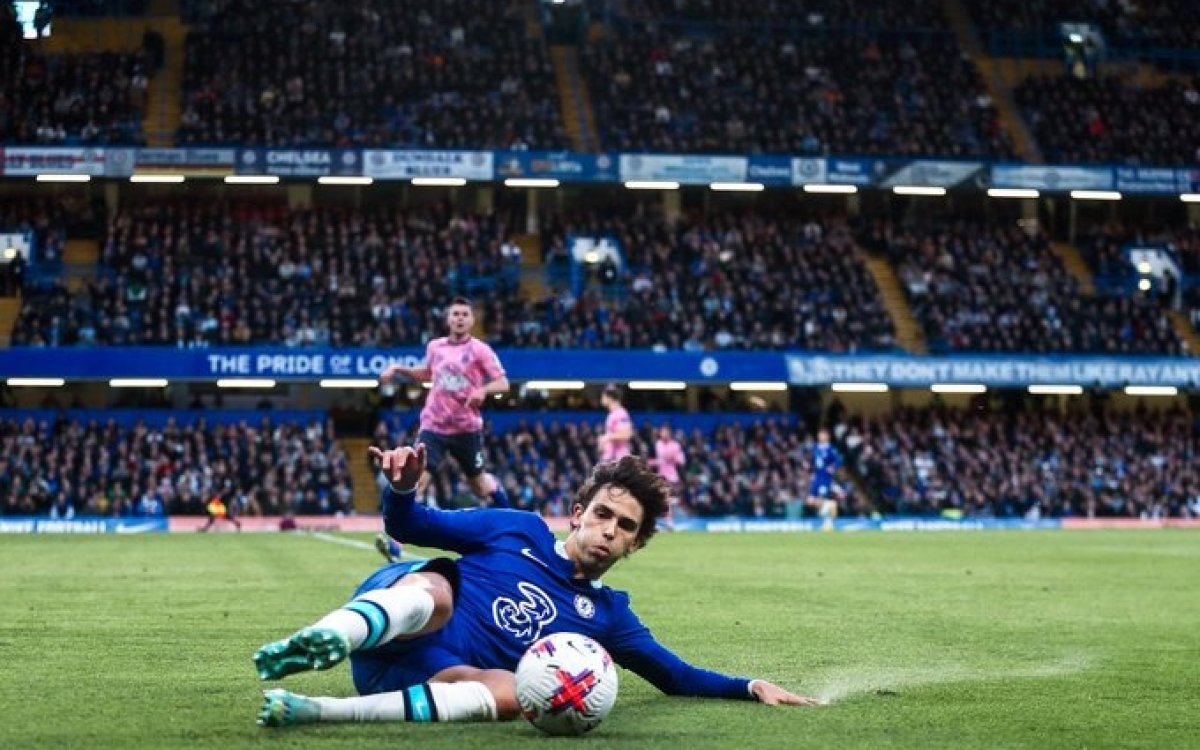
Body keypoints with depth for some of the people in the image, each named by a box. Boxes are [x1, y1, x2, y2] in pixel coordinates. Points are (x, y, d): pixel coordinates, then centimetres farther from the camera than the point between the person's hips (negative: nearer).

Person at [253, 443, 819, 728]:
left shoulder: (606, 613, 20)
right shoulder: (522, 531, 12)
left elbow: (677, 677, 24)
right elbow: (409, 526, 10)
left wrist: (750, 687, 9)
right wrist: (401, 488, -13)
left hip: (437, 675, 2)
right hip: (391, 614, -2)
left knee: (511, 693, -34)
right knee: (437, 591, -37)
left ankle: (314, 711, -43)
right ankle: (326, 637, -69)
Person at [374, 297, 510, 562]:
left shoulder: (479, 350, -5)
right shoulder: (434, 347, 7)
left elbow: (503, 383, -11)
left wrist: (483, 390, -30)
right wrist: (399, 369, 15)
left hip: (467, 428, -2)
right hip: (433, 426, 2)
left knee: (478, 484, 13)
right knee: (417, 478, -14)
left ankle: (497, 489, 52)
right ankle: (394, 541, -20)